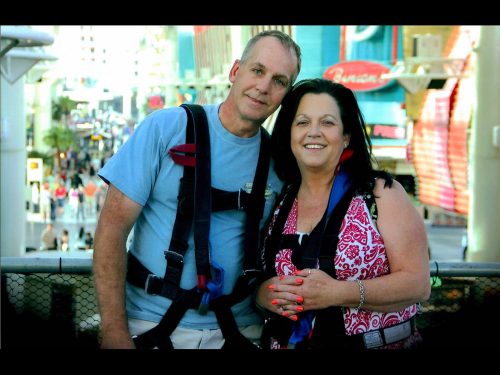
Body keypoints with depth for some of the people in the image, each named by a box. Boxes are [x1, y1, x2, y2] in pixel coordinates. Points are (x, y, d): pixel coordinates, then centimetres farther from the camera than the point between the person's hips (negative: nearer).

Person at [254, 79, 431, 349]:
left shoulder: (381, 193, -9)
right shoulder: (277, 203, 1)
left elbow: (418, 284, -14)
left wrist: (338, 293, -24)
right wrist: (262, 294, -13)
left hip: (377, 342, -3)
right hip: (285, 342, 3)